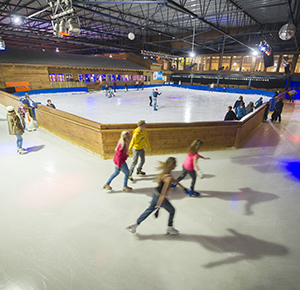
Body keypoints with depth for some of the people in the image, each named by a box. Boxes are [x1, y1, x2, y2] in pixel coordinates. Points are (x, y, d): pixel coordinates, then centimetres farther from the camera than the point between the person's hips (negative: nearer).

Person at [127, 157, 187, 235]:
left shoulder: (165, 172, 0)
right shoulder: (168, 178, -28)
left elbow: (173, 180, 18)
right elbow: (164, 193, -31)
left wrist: (183, 187, 29)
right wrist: (159, 207, -30)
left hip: (155, 193, 8)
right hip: (159, 196, -8)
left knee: (150, 209, 25)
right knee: (172, 210, 17)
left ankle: (136, 224, 32)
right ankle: (170, 229, 36)